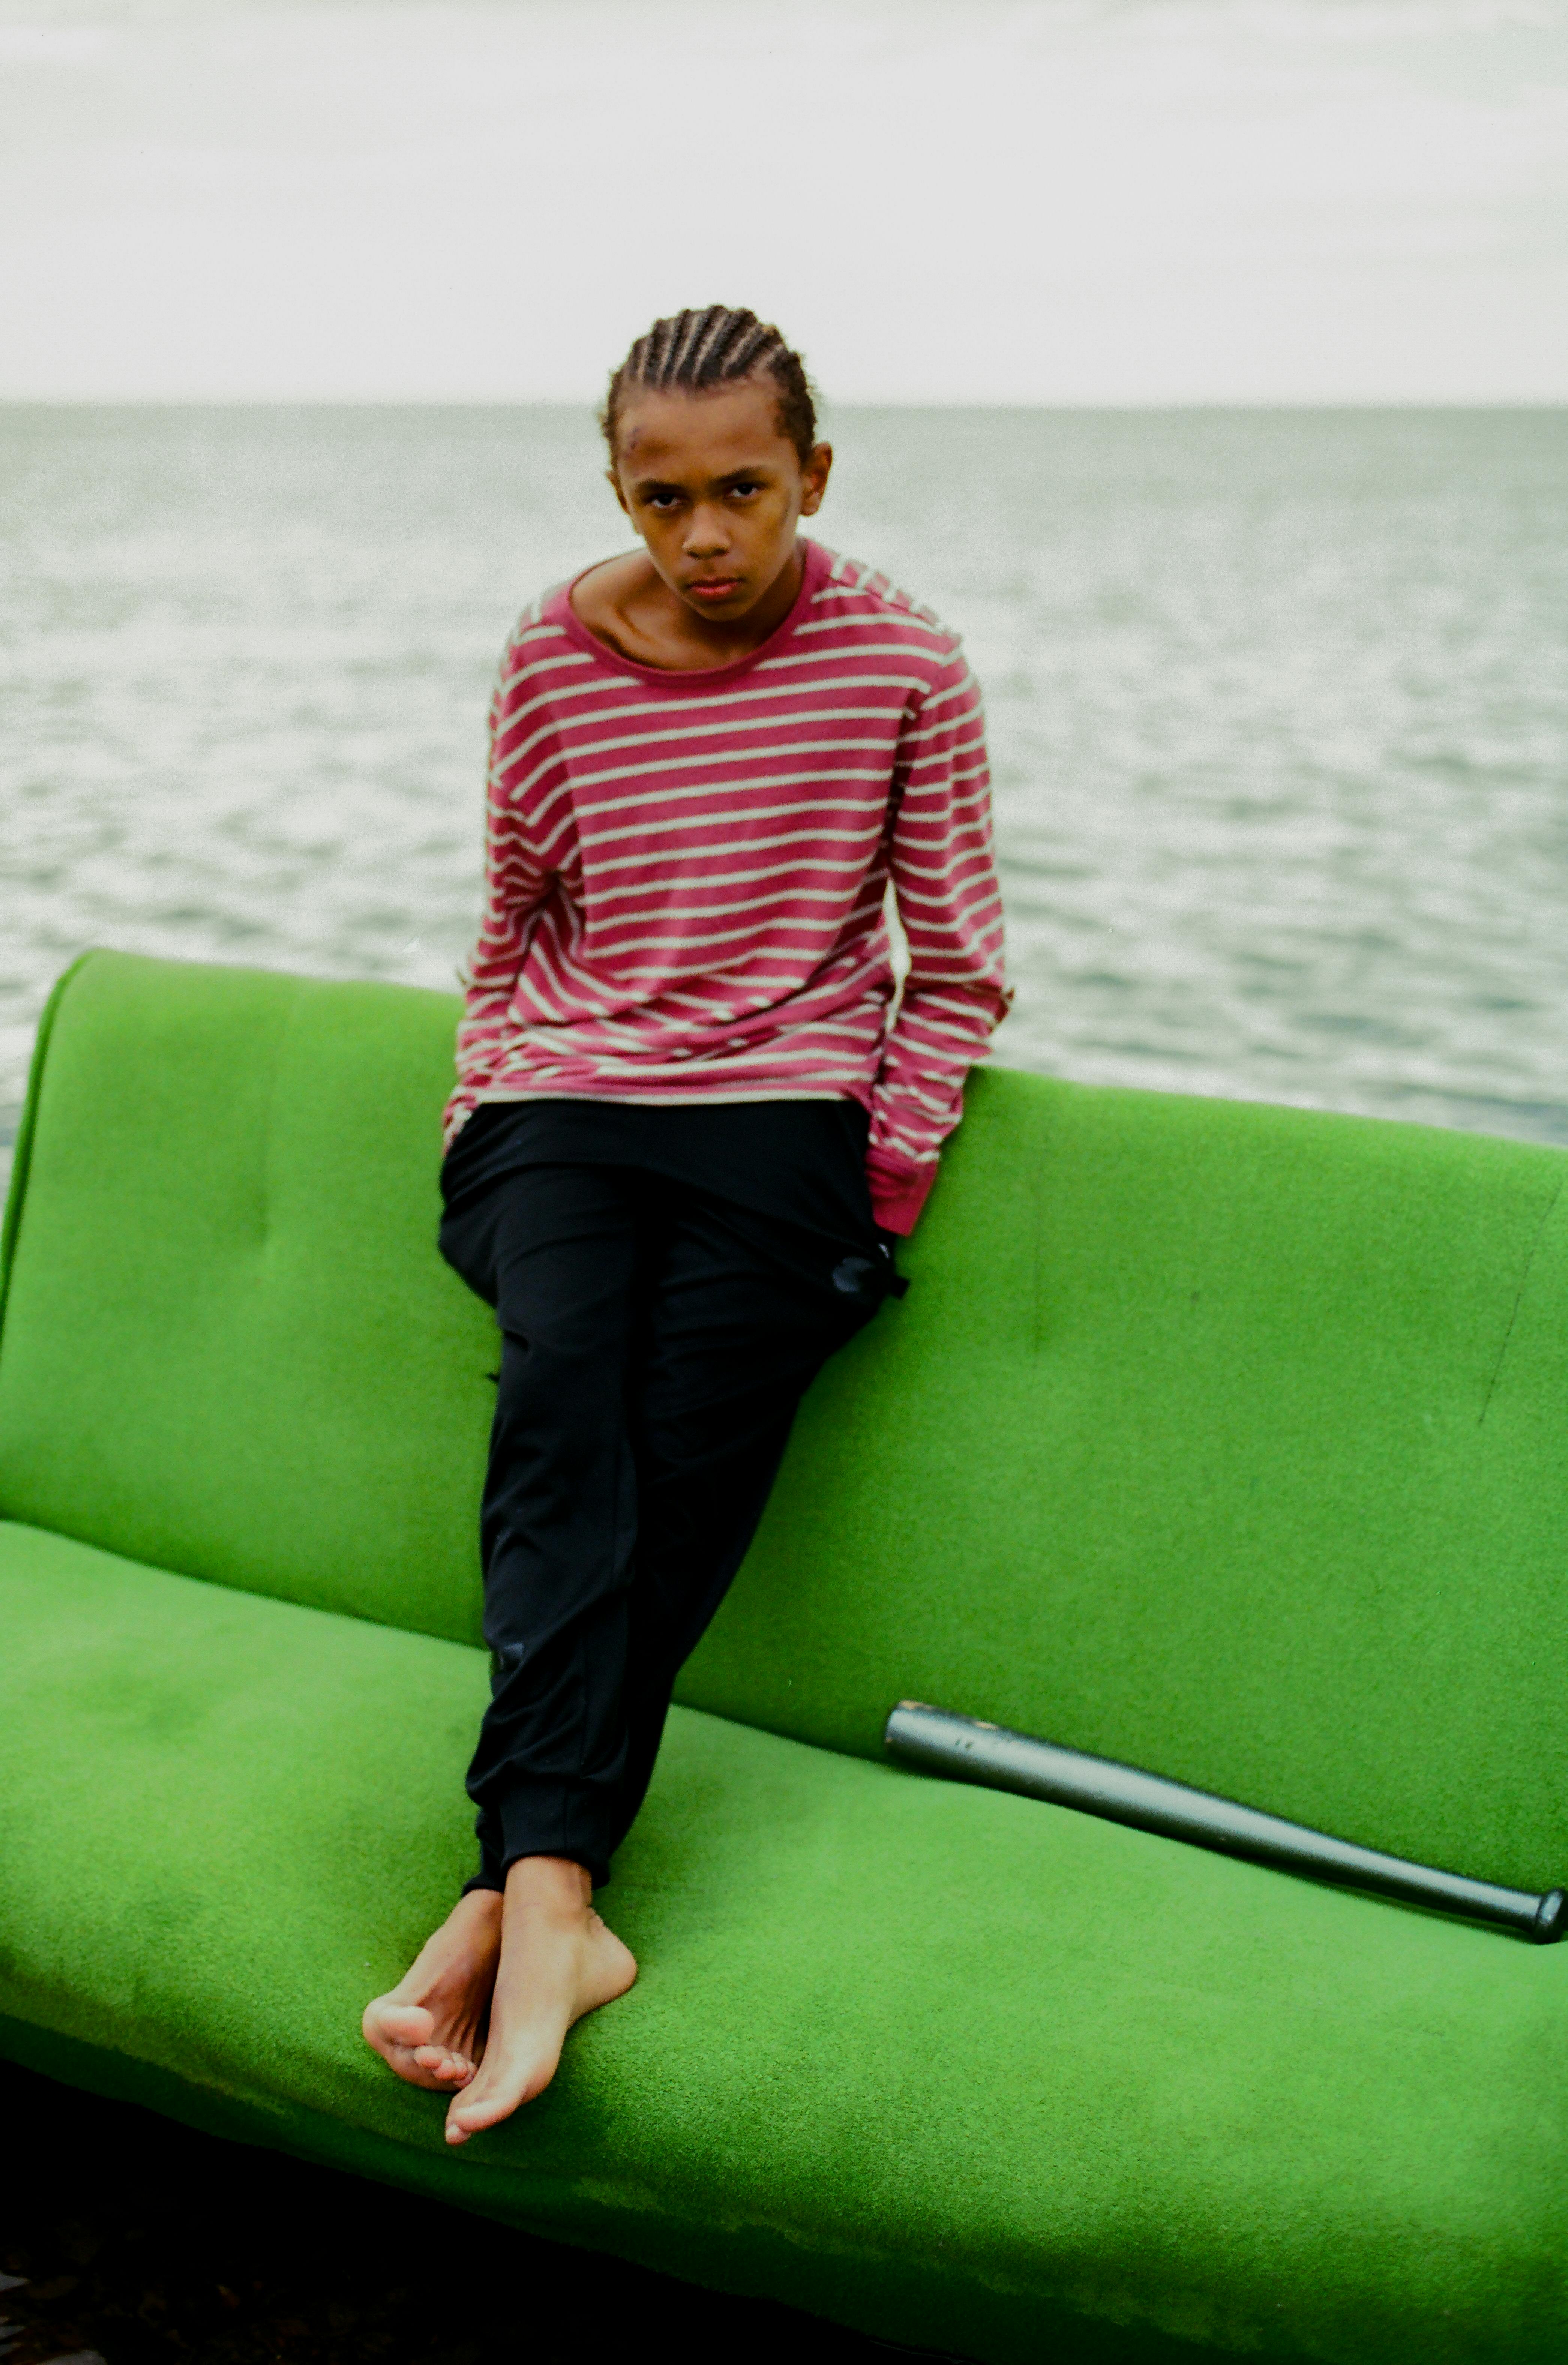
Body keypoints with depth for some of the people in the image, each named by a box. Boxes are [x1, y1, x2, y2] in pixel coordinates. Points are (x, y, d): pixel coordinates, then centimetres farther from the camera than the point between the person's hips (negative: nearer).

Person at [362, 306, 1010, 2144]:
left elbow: (956, 968, 7)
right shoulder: (553, 661, 7)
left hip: (786, 1117, -1)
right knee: (566, 1393, -28)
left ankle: (503, 1893, -25)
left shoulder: (902, 665, 2)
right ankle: (556, 1909, -39)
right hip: (563, 1111, 1)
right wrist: (485, 1114, 9)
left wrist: (880, 1185, -1)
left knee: (682, 1460, -25)